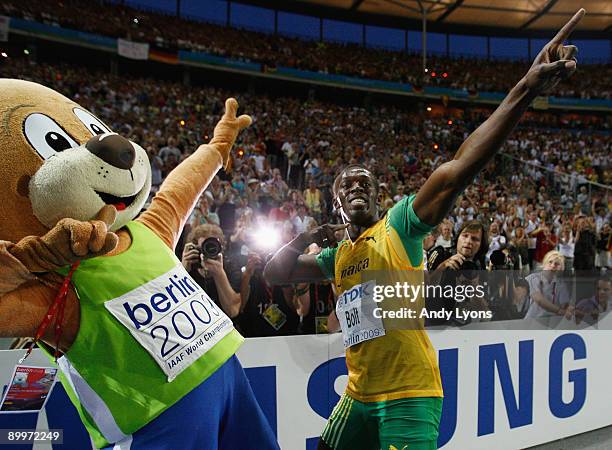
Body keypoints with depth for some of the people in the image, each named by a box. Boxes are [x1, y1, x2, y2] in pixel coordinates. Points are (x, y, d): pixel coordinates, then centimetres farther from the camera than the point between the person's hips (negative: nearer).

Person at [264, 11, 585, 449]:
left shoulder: (399, 225, -8)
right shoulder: (335, 255, 10)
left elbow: (457, 171, -23)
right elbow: (274, 275, 13)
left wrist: (525, 90, -34)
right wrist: (305, 239, -5)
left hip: (409, 395, -7)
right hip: (360, 394, 7)